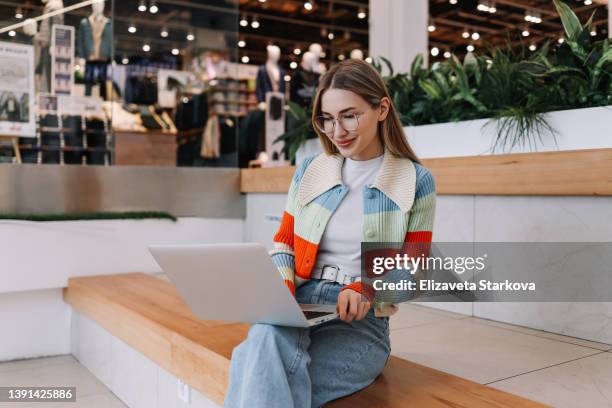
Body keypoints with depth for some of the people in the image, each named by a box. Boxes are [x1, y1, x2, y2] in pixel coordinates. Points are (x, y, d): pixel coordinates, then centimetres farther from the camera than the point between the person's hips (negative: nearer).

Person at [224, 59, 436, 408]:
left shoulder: (416, 180, 3)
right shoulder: (310, 171, 12)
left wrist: (366, 291, -18)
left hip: (362, 322, -3)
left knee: (262, 375, -31)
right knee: (266, 337, -36)